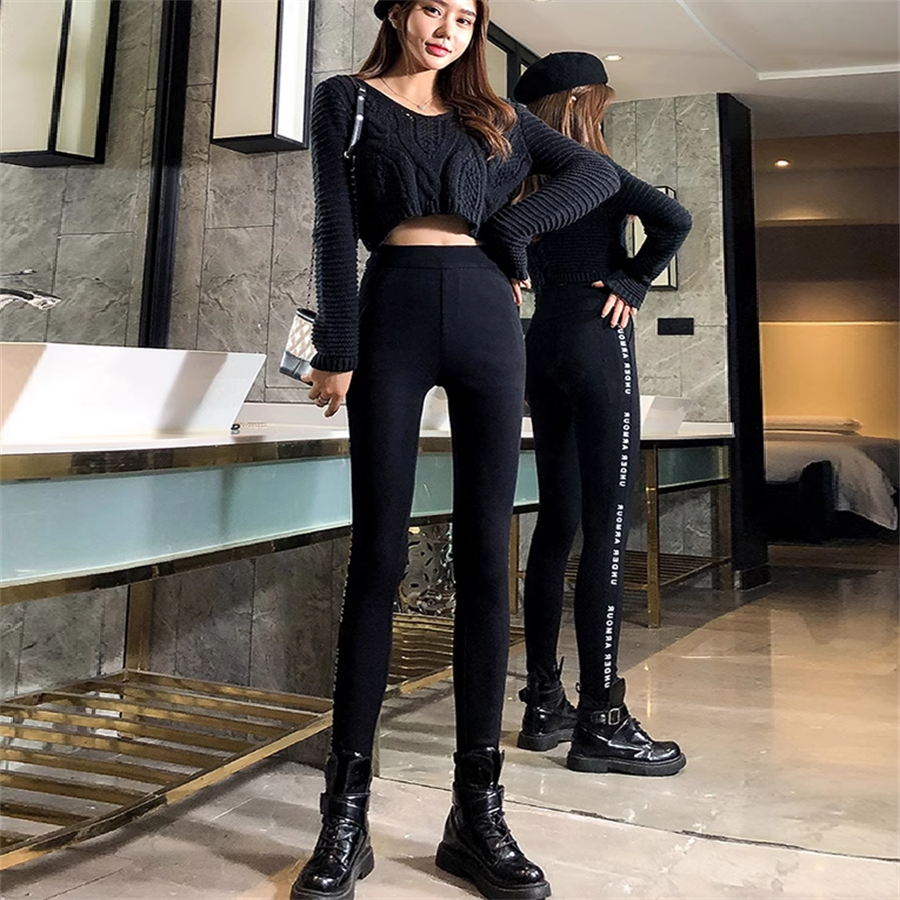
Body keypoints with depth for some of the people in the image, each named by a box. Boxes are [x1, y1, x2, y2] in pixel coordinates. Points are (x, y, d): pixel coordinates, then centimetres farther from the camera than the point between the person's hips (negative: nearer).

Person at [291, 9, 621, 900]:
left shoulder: (494, 114, 20)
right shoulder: (347, 98, 13)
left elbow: (598, 172, 12)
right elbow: (336, 229, 2)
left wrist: (510, 232, 0)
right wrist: (336, 350, -7)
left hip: (486, 317, 3)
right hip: (395, 313, -2)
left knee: (485, 558, -3)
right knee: (378, 558, -6)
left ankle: (477, 811, 3)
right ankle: (345, 815, 1)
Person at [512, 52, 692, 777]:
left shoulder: (529, 181, 14)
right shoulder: (592, 170, -6)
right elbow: (673, 219, -20)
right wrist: (633, 284, -7)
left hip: (545, 344, 8)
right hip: (598, 341, -8)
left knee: (557, 523, 8)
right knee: (608, 527, -8)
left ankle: (544, 705, 12)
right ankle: (600, 720, -7)